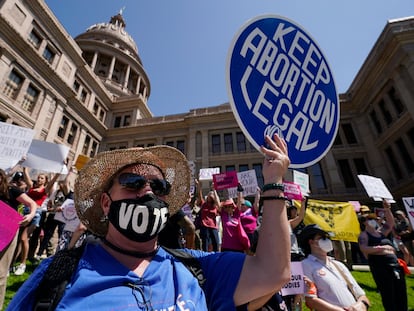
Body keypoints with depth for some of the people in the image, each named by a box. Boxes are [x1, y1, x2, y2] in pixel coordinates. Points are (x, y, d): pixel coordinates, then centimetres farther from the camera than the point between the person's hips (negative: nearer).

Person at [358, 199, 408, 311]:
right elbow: (363, 249, -15)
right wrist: (378, 248, -29)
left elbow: (391, 223, 16)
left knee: (401, 295, 11)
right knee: (388, 295, -6)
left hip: (395, 263, 7)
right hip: (380, 265, -7)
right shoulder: (364, 235, -1)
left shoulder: (380, 232, 21)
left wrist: (387, 210, 5)